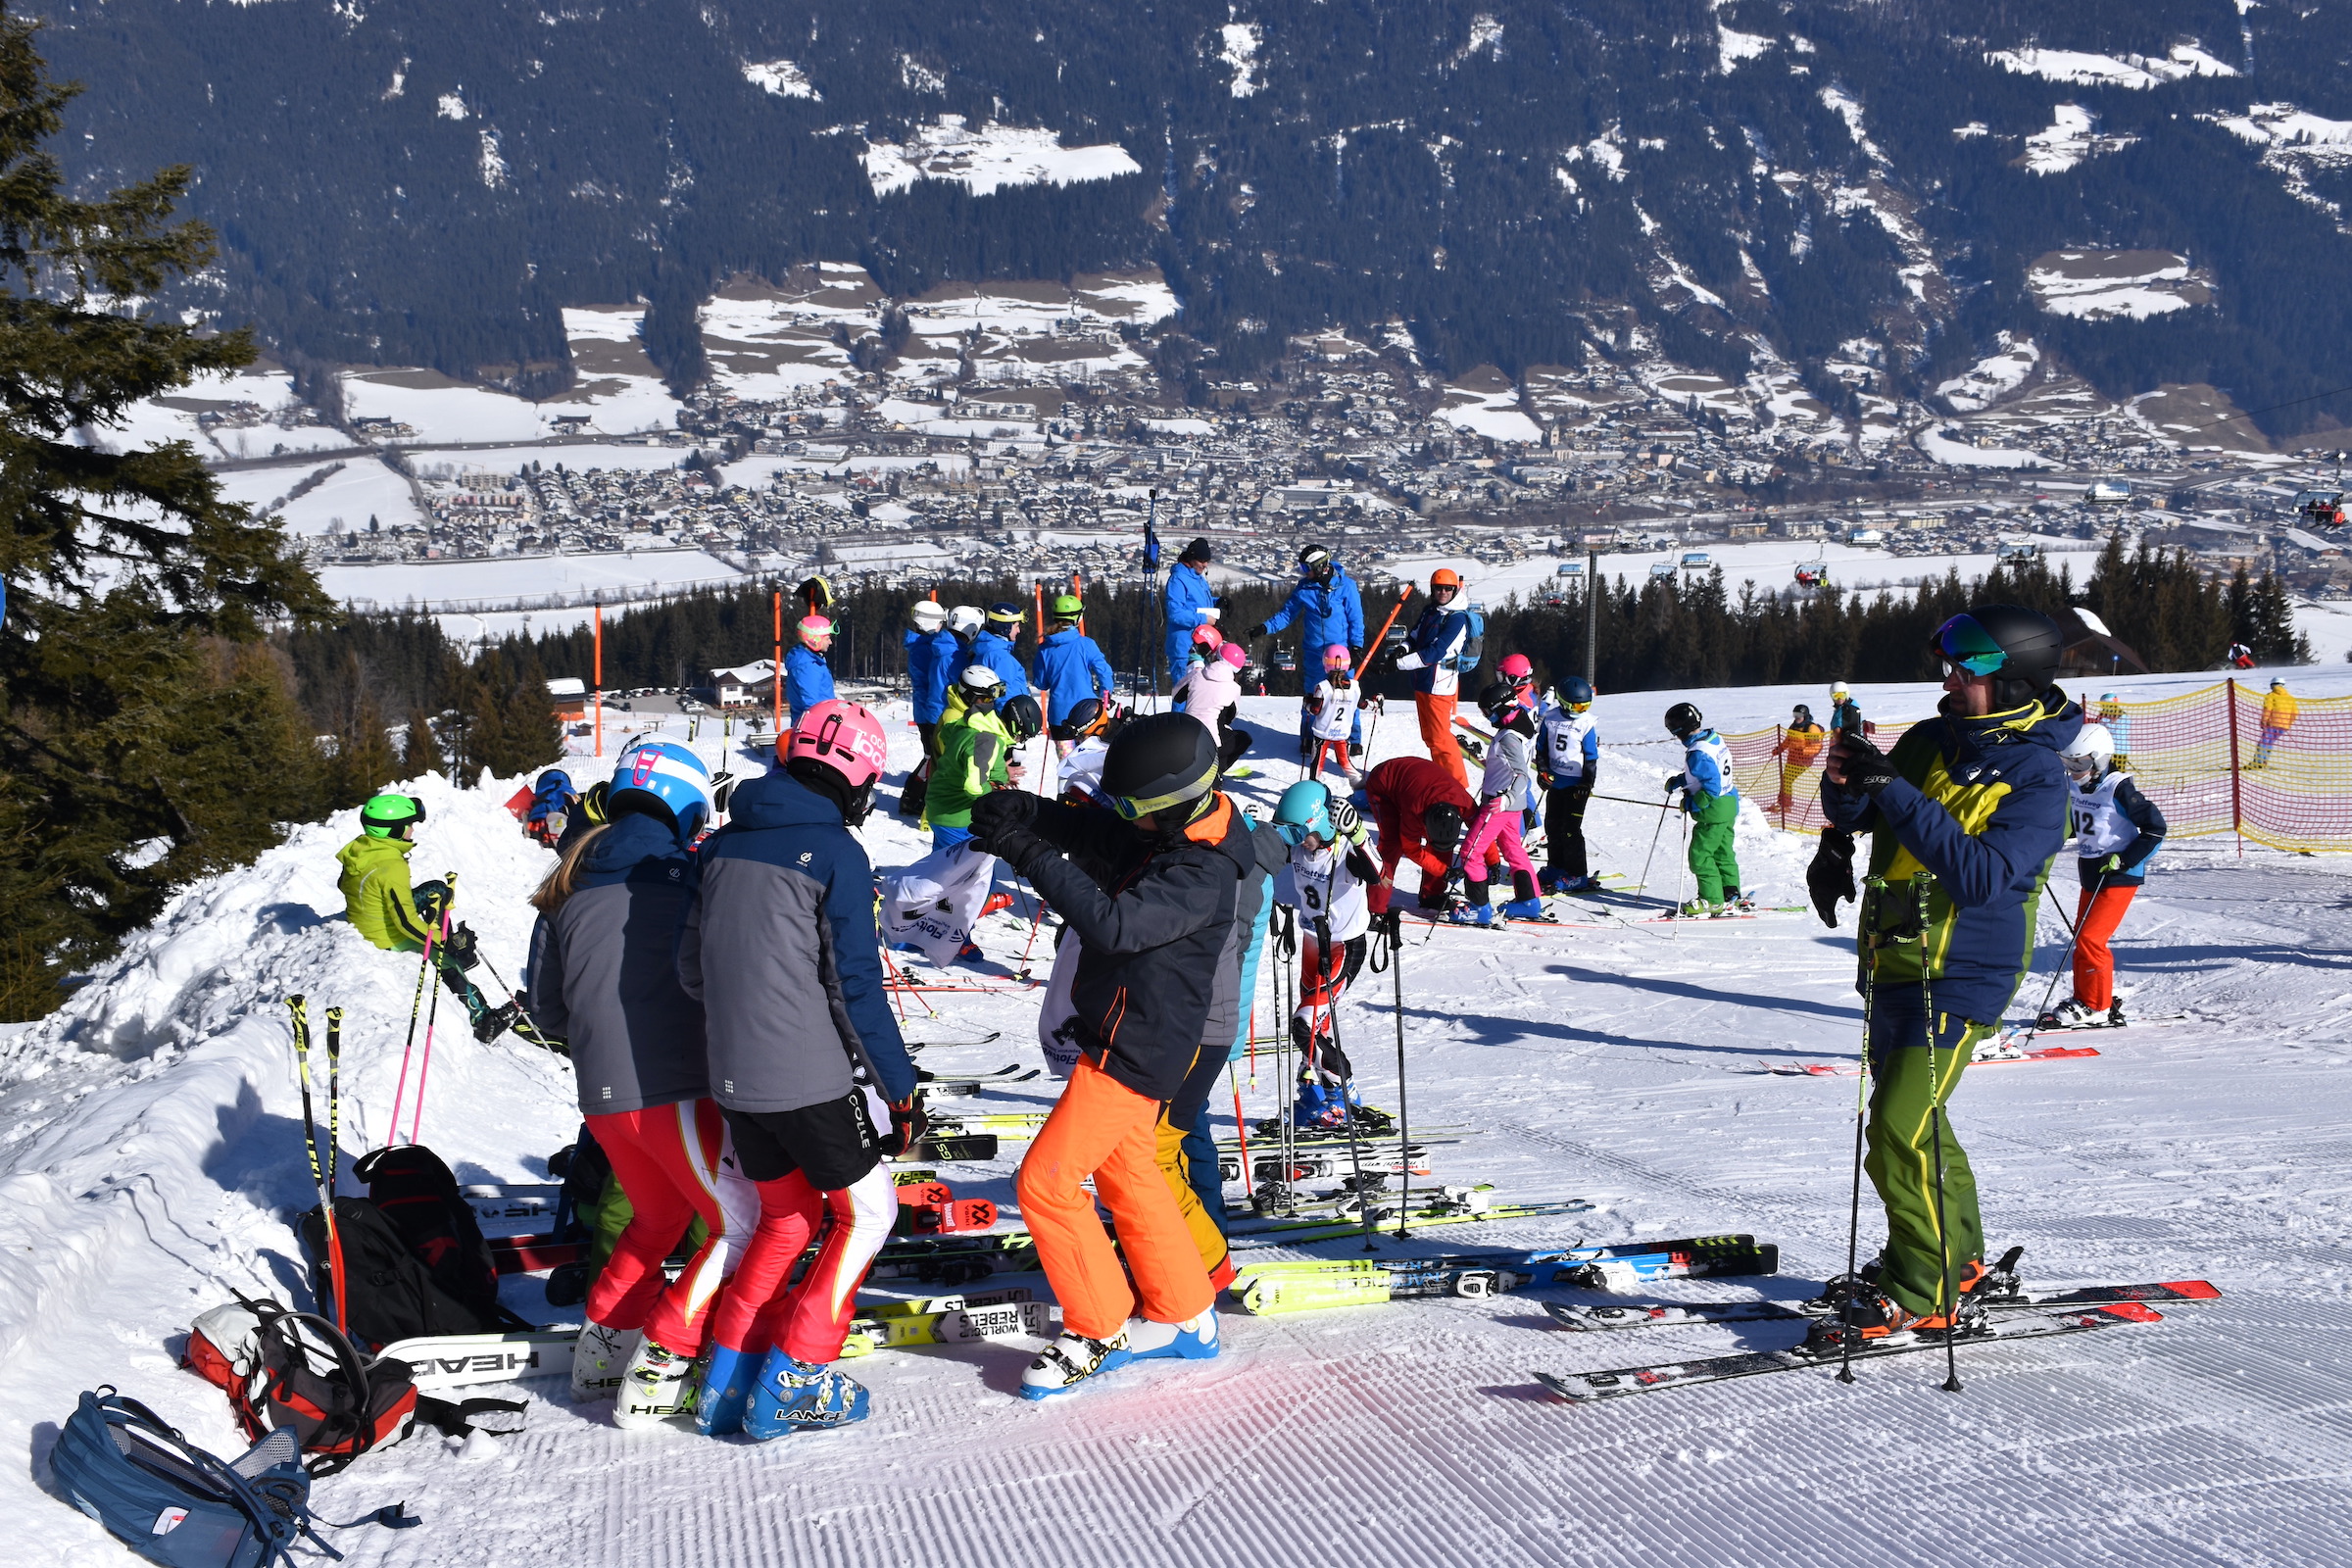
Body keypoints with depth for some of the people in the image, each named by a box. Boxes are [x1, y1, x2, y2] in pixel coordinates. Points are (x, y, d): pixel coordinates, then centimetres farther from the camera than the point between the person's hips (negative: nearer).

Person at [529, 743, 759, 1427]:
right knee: (742, 1224, 4)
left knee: (658, 1216, 27)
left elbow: (545, 1006, 16)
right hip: (673, 1088, -6)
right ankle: (659, 1365, -4)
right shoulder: (686, 876, -5)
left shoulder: (569, 889, 10)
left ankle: (601, 1343, 23)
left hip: (599, 1096, 6)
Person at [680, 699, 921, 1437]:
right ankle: (792, 1383, 6)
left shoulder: (725, 842, 5)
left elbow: (691, 966, 10)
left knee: (786, 1216, 22)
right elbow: (856, 986, -14)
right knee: (866, 1212, 12)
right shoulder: (836, 854, -13)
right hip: (814, 1076, -6)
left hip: (734, 1078, 6)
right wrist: (900, 1087, -7)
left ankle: (727, 1379, 19)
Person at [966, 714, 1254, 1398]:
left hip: (1134, 1048, -10)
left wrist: (1031, 856, -35)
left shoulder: (1202, 874, -27)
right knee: (1126, 1174, 22)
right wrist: (1027, 813, -15)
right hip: (1127, 1035, 10)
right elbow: (1093, 835, 6)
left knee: (1045, 1182, -6)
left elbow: (1114, 925, -36)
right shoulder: (1169, 830, 1)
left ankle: (1100, 1331, 8)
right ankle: (1185, 1318, 35)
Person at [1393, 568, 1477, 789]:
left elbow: (1435, 652, -23)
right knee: (1430, 736, 17)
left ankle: (1459, 786, 0)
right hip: (1422, 683, 9)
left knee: (1440, 737, -7)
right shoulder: (1429, 612, 11)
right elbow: (1414, 638, 15)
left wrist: (1399, 663, -27)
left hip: (1439, 685, -9)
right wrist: (1403, 649, -11)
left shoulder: (1457, 619, -16)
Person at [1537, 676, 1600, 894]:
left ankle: (1577, 875, -1)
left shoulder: (1587, 724, -9)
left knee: (1570, 830, -7)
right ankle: (1556, 867, 27)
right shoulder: (1551, 719, 1)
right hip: (1555, 780, 5)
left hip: (1576, 784, -5)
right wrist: (1542, 770, 0)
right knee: (1553, 826, 12)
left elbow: (1591, 758, -6)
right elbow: (1541, 747, 12)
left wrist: (1587, 785, -10)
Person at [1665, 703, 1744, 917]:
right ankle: (1731, 895, 23)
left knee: (1700, 854, -2)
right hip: (1728, 803, 10)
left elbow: (1712, 786, -28)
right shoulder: (1713, 738, 5)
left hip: (1714, 810, -10)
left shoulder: (1697, 753, -26)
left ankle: (1712, 901, 1)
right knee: (1723, 852, 17)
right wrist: (1677, 781, 13)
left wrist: (1691, 803, -18)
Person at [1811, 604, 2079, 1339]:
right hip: (1893, 963, 8)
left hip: (1959, 977, -8)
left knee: (1901, 1128, -13)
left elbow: (1982, 877, -28)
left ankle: (1923, 1292, 0)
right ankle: (1957, 1255, 37)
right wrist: (1847, 788, -12)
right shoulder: (1932, 740, 4)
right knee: (1908, 1118, 19)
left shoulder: (2037, 777, -16)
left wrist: (1896, 795, -33)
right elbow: (1856, 810, 13)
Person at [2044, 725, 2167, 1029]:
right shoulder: (2076, 786, 5)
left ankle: (2096, 1007, -3)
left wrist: (2125, 860, -19)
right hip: (2091, 874, 8)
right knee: (2083, 938, 11)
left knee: (2090, 939, -12)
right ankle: (2086, 1000, 21)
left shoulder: (2118, 788, -17)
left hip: (2119, 877, -8)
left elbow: (2155, 827, -14)